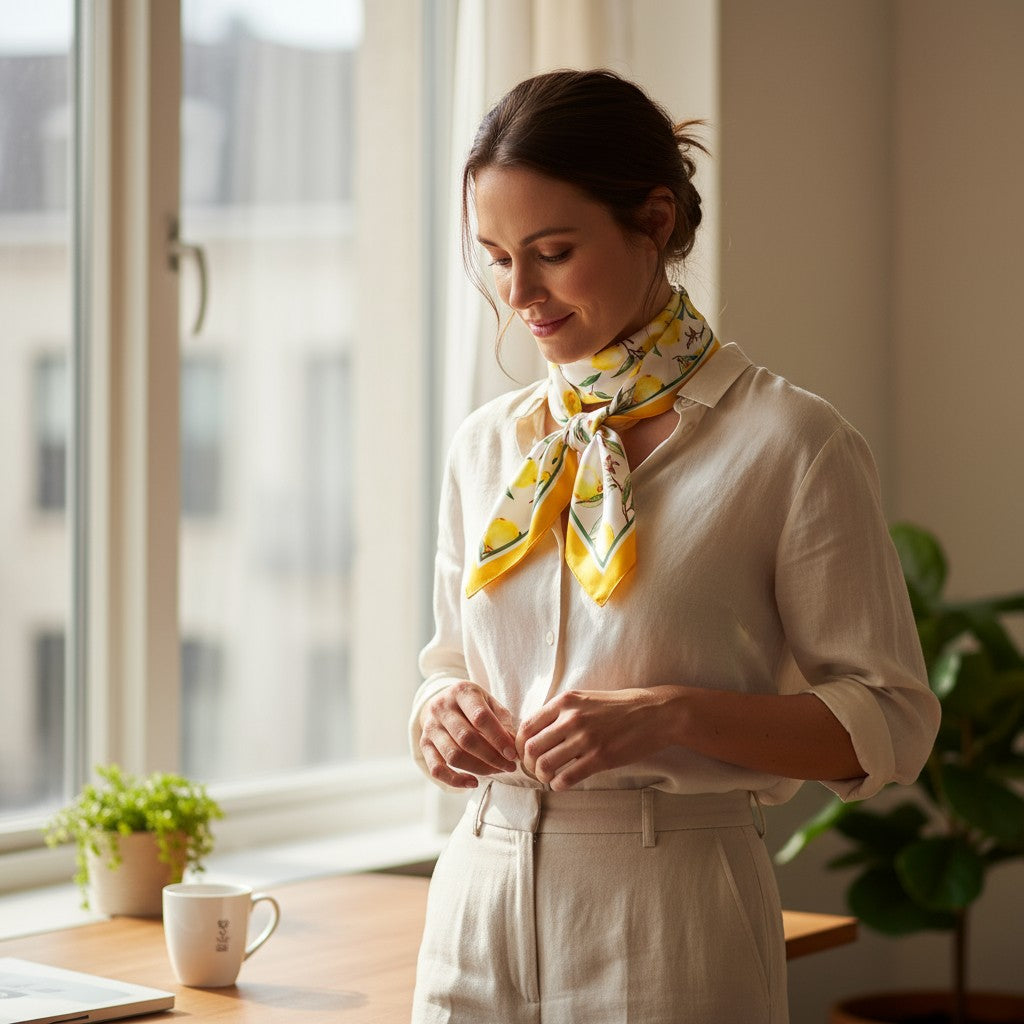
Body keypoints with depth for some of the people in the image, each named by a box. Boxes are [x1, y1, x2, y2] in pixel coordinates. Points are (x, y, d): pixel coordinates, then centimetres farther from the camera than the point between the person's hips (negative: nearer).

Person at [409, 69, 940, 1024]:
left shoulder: (790, 442, -8)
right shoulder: (485, 444, 8)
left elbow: (890, 722, -7)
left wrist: (671, 714, -20)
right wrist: (441, 711, -5)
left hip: (670, 915, -4)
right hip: (480, 899, 5)